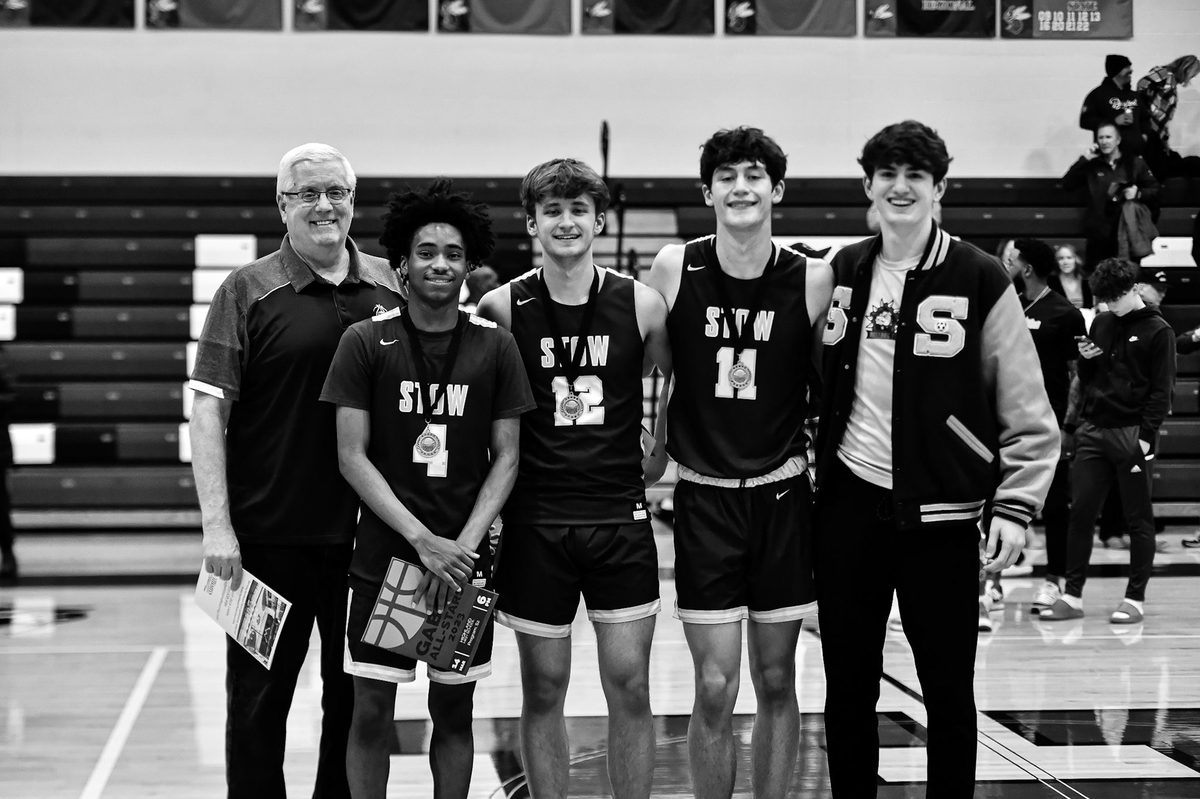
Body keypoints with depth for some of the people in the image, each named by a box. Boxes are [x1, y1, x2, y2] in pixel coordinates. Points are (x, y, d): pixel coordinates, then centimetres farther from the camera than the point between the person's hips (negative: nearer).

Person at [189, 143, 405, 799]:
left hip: (368, 535, 3)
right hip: (269, 535, -3)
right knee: (258, 701, 5)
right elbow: (209, 408, -7)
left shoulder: (390, 288, 7)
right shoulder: (248, 292, -2)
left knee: (359, 700, 12)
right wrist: (217, 524, -15)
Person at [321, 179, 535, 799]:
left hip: (465, 557, 2)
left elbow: (505, 457, 3)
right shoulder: (365, 342, -3)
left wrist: (461, 546, -10)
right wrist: (424, 542, -14)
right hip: (384, 554, -1)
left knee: (454, 710, 9)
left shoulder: (495, 346, 2)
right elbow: (352, 456, -6)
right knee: (371, 711, 1)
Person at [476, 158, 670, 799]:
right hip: (535, 521, 0)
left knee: (630, 685, 2)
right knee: (544, 688, 7)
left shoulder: (640, 305, -1)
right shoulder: (502, 308, -3)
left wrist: (662, 452, 9)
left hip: (620, 515, 1)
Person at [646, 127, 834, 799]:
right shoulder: (674, 269, -4)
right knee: (715, 689, -3)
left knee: (777, 682, 8)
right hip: (704, 497, -1)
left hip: (783, 496, 1)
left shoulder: (812, 279, -4)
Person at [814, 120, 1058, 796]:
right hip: (850, 504, 3)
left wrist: (1015, 504, -11)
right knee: (847, 688, 10)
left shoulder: (979, 279, -5)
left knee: (949, 691, 4)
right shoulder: (844, 272, 7)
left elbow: (1027, 410, -5)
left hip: (940, 513, -3)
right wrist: (808, 466, 10)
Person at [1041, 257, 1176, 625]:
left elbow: (1162, 390, -6)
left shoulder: (1157, 331, -3)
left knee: (1138, 519, 2)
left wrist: (1147, 435, -14)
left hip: (1132, 435, -5)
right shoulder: (1100, 324, 13)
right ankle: (1072, 595, 6)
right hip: (1093, 429, 5)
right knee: (1080, 512, 2)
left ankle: (1135, 598, 9)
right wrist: (1086, 358, -2)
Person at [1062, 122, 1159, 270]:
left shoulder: (1135, 163, 5)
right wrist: (1084, 159, -5)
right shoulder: (1092, 165, 8)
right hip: (1098, 233, 1)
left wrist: (1138, 193, -12)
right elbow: (1067, 184, 0)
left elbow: (1155, 190, 8)